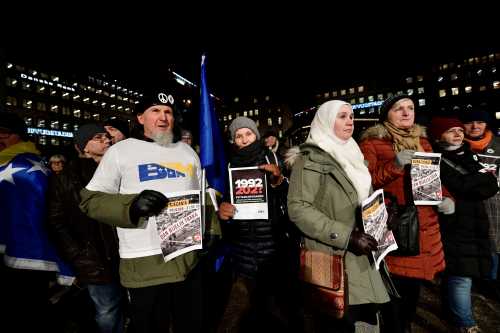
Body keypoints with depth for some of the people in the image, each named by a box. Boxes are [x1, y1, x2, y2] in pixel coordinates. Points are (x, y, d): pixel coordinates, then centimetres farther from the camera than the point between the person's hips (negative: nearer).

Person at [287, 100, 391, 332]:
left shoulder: (353, 155, 16)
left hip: (362, 259, 8)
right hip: (332, 260, -7)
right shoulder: (311, 158, -9)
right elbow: (298, 208, -18)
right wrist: (345, 236, -21)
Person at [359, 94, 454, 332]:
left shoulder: (422, 141, 14)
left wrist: (446, 197, 1)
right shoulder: (371, 143, -5)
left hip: (424, 226, 6)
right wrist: (394, 166, -23)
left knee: (414, 286, 17)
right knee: (394, 288, -1)